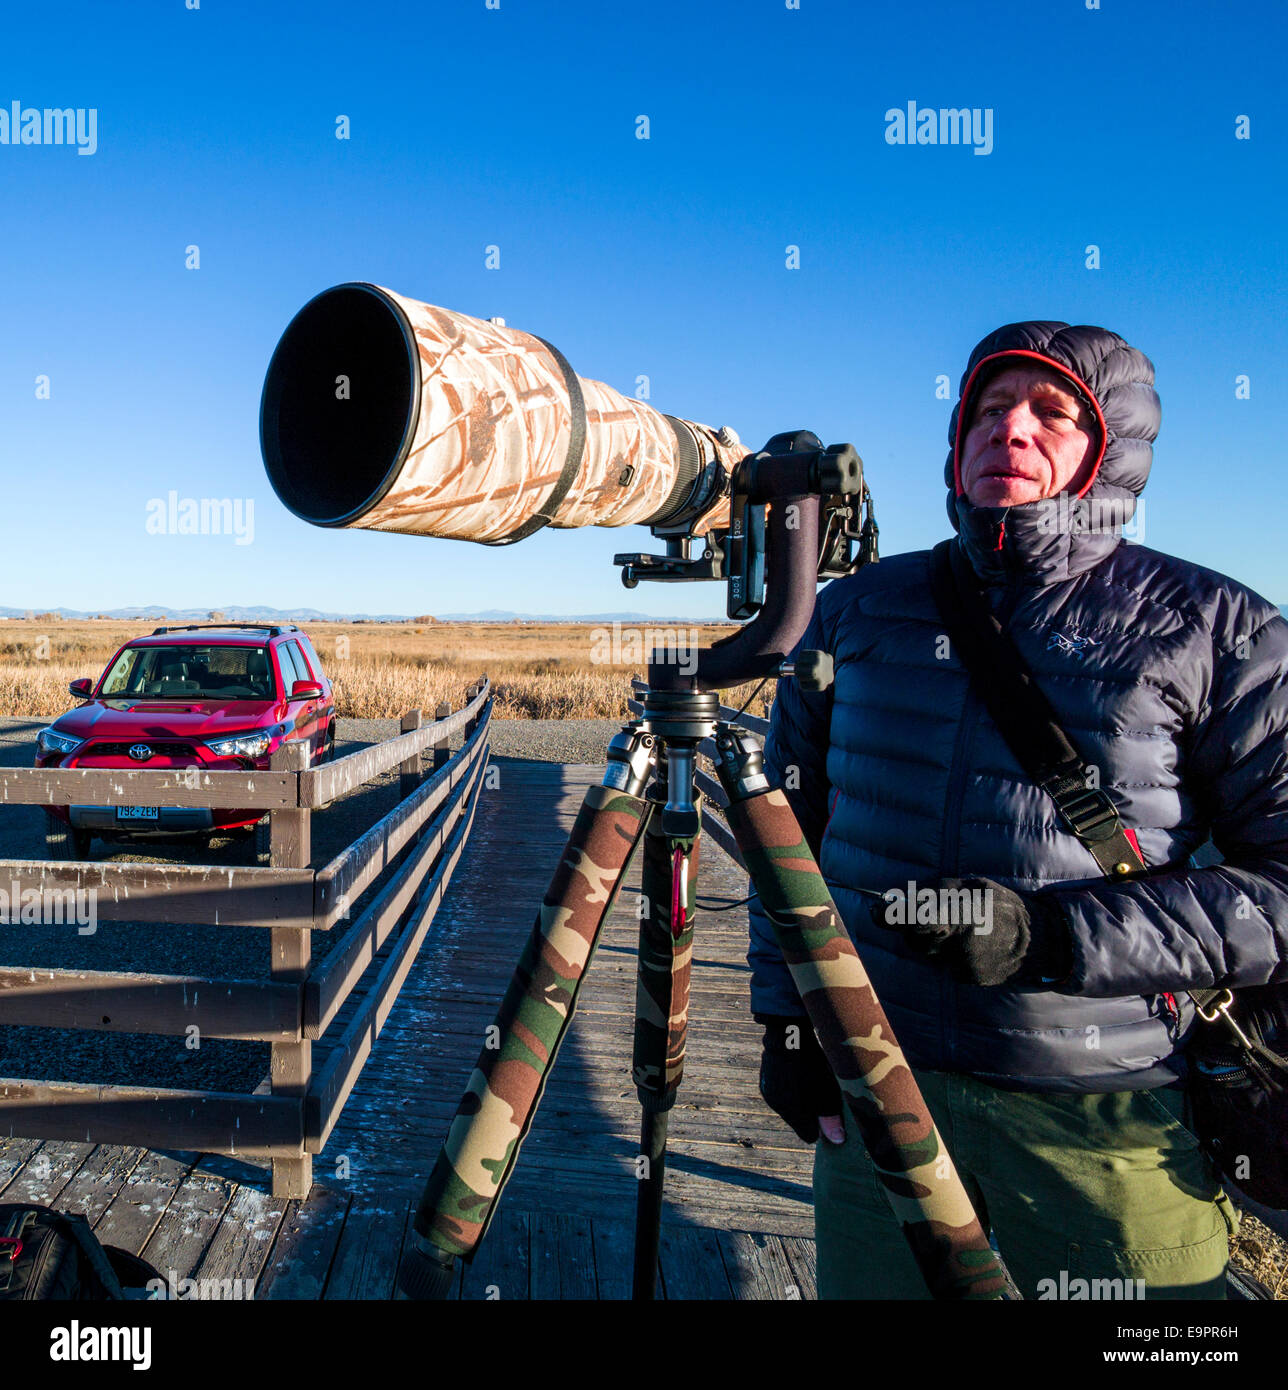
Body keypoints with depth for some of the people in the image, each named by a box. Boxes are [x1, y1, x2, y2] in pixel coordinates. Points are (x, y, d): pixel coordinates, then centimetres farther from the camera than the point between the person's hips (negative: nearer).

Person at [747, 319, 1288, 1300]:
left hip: (1112, 1125, -2)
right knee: (865, 1284, 17)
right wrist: (787, 1016, 6)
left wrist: (1057, 935, -19)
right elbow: (791, 818, 10)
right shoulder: (859, 611, 4)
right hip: (874, 1087, 3)